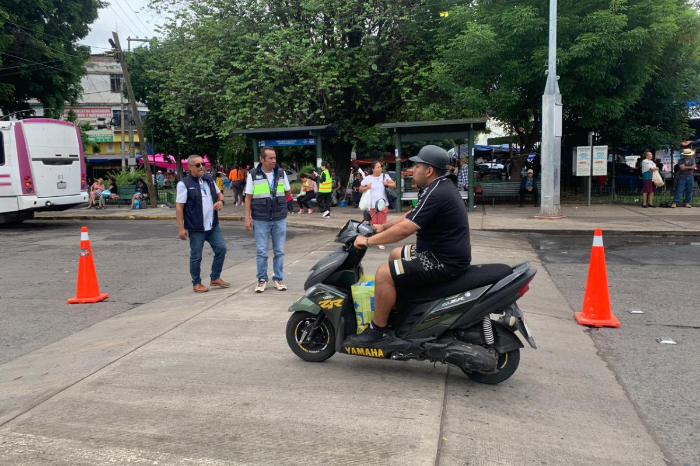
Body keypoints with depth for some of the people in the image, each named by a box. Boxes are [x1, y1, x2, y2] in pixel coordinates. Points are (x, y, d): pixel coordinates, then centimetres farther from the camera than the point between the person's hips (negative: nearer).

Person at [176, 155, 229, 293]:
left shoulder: (209, 179, 9)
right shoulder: (184, 184, -10)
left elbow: (219, 193, 23)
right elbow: (179, 207, -11)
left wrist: (221, 201, -2)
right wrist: (181, 228, -16)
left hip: (213, 226, 6)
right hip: (196, 229, -6)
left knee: (221, 248, 5)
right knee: (196, 257, 4)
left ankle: (215, 278, 22)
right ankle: (196, 283, 20)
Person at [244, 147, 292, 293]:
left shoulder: (281, 173, 4)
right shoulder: (253, 175, -2)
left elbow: (288, 192, 18)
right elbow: (248, 198, -1)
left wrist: (277, 201, 8)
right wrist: (247, 218, -5)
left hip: (280, 219, 2)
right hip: (260, 220, -2)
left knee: (279, 251, 7)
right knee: (261, 252, 2)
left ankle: (278, 278, 18)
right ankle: (262, 280, 14)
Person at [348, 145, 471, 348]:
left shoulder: (435, 194, -22)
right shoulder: (440, 187, 11)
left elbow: (405, 229, -26)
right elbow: (411, 216, 22)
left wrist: (368, 241, -17)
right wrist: (383, 227, 20)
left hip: (444, 262, -11)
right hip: (444, 254, 11)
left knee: (384, 273, -16)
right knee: (395, 255, 25)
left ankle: (377, 331, -2)